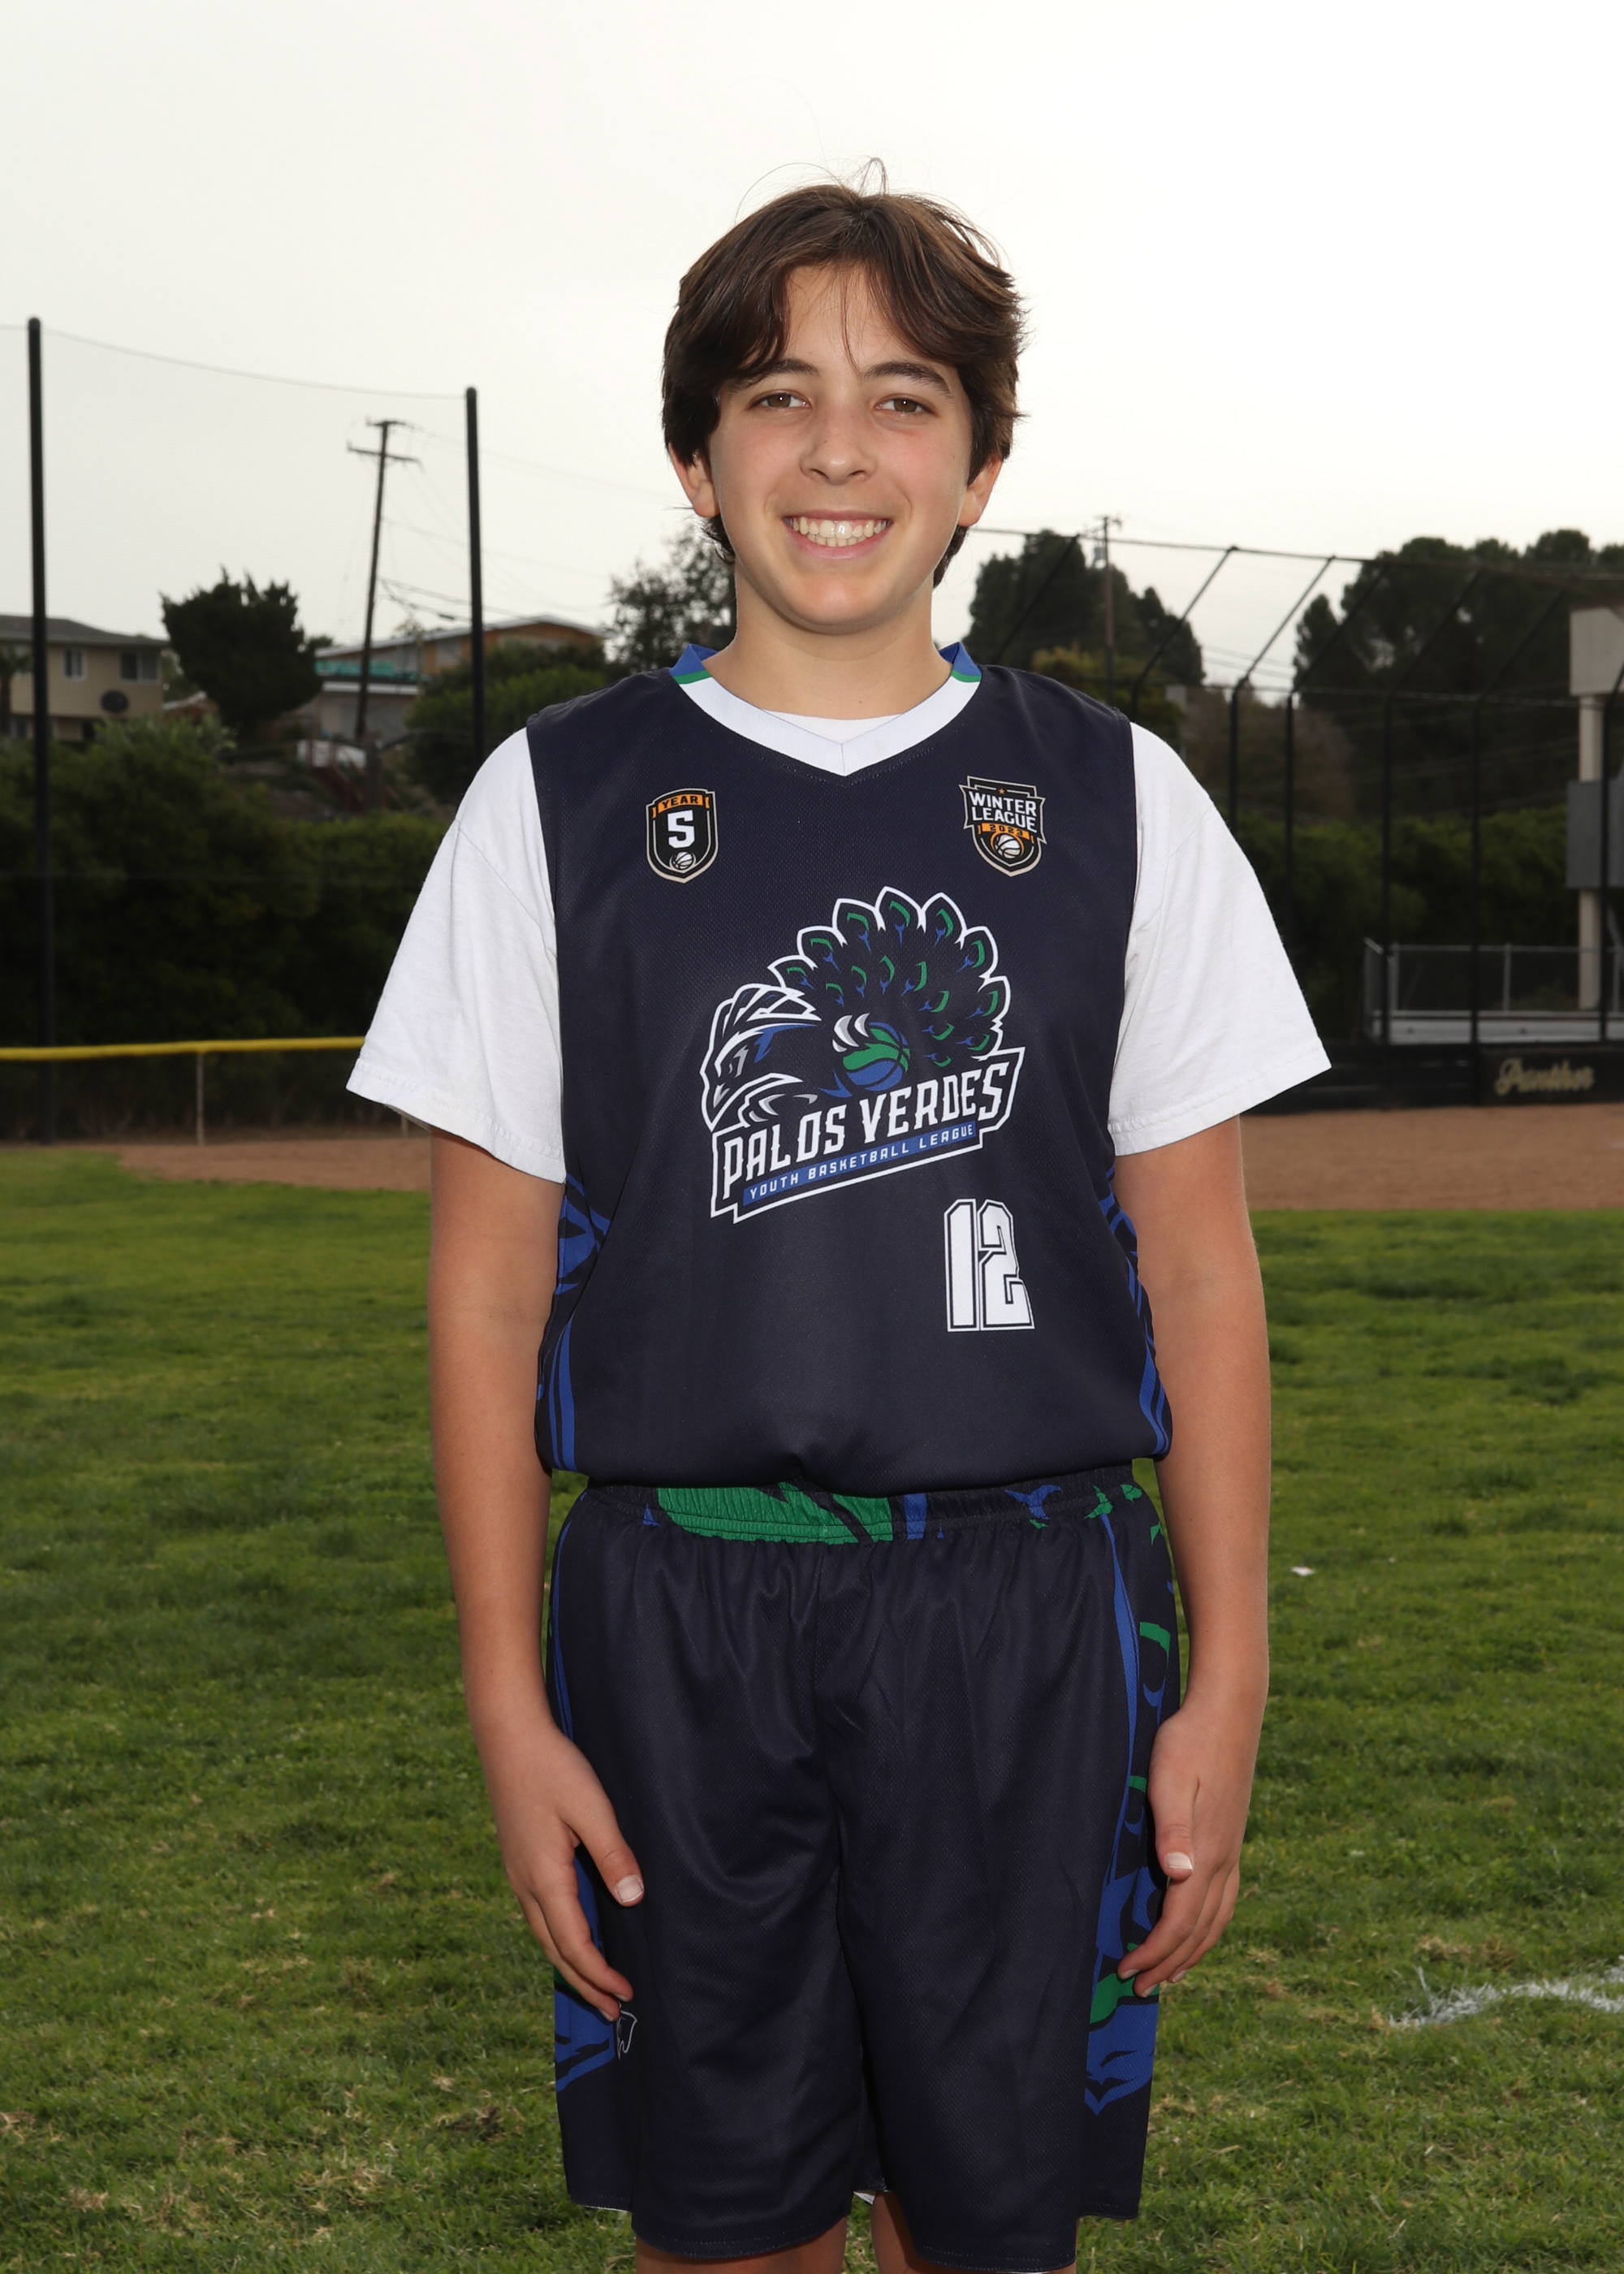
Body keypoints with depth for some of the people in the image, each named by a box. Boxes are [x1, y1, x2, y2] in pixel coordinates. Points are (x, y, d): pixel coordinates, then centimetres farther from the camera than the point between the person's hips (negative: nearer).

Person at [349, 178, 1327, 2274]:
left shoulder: (1116, 801, 6)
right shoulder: (557, 804, 4)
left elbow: (1198, 1270, 6)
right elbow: (490, 1283, 4)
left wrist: (1225, 1682, 1)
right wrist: (509, 1701, -2)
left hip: (1024, 1622, 1)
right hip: (684, 1611, 0)